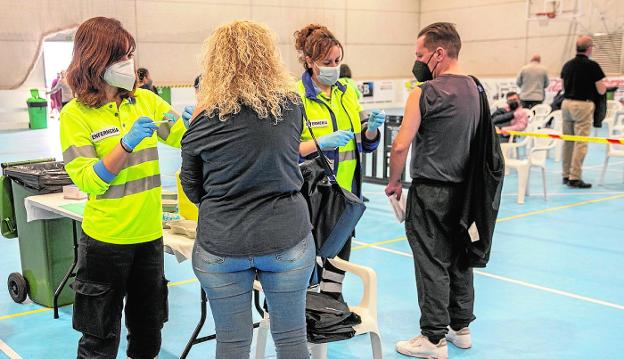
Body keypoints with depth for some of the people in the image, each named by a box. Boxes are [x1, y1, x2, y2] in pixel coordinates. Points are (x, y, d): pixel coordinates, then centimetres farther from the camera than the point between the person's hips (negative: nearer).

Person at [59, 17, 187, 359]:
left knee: (148, 330, 18)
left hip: (149, 233, 4)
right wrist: (127, 144, -25)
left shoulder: (145, 100, 1)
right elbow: (87, 181, -15)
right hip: (106, 239, -4)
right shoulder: (75, 115, -10)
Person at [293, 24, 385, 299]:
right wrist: (323, 143, -25)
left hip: (346, 192, 6)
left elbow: (366, 143, 12)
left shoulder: (348, 91, 8)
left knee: (340, 251, 14)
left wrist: (372, 127, -9)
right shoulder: (296, 96, -10)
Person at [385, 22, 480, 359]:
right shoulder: (474, 89, 7)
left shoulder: (425, 93, -15)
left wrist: (394, 181, -3)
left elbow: (401, 145, -17)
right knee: (459, 259, 16)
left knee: (432, 263, 1)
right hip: (462, 188, 7)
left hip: (430, 191, -7)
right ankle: (461, 327, 29)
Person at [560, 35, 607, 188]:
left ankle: (566, 175, 19)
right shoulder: (592, 66, -11)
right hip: (583, 105, -6)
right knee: (581, 143, -3)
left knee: (567, 141, 13)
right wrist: (603, 83, 14)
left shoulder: (567, 65, 7)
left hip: (566, 103, 6)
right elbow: (601, 90, -7)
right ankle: (575, 178, -5)